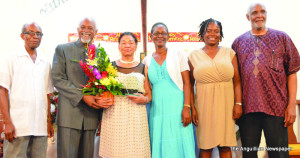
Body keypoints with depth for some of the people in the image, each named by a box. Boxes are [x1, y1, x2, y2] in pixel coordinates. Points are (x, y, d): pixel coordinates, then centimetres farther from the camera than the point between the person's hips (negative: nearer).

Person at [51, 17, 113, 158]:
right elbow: (57, 78, -4)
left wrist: (105, 99, -9)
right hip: (69, 114, -3)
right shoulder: (62, 49, 5)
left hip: (91, 115, 3)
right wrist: (82, 96, -14)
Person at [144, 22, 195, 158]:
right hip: (157, 110, 2)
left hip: (177, 109, -2)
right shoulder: (147, 60, 11)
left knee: (179, 146, -1)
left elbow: (187, 83, -2)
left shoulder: (178, 55, 4)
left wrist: (187, 107, -11)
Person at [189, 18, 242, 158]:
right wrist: (191, 108, -2)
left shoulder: (229, 53, 8)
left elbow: (237, 80, 5)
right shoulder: (194, 56, 6)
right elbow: (190, 84, 5)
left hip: (226, 104, 1)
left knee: (225, 146, 4)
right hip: (204, 105, 0)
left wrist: (238, 103, -4)